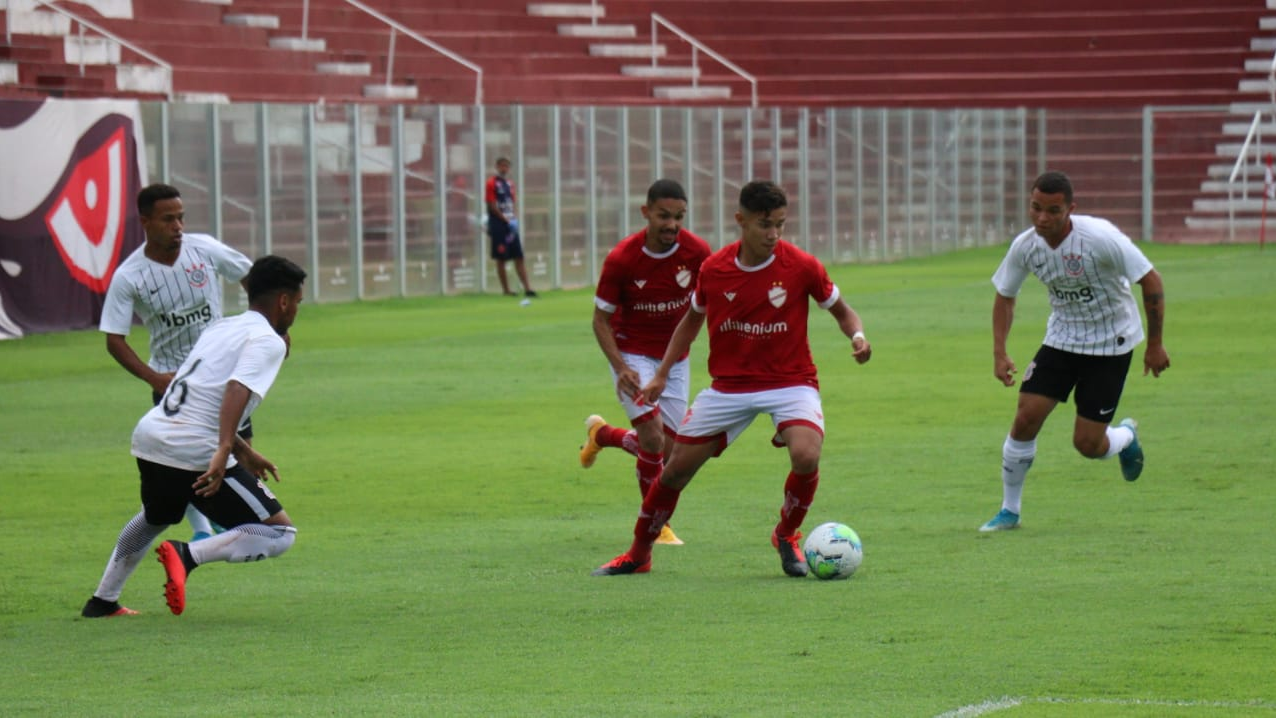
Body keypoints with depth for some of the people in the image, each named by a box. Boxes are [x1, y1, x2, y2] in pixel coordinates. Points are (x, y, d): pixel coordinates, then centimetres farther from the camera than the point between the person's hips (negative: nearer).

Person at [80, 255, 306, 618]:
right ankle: (188, 555, -19)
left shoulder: (219, 328, 21)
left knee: (155, 519, 38)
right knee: (280, 533, -4)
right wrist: (225, 451, -34)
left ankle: (102, 601, 43)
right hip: (194, 453, -8)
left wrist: (243, 451, 37)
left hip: (148, 437, 8)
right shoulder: (268, 341, -5)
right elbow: (237, 390, -23)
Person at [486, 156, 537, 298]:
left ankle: (527, 288, 1)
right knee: (501, 259, -2)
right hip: (498, 225, -7)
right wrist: (506, 220, -15)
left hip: (510, 225, 7)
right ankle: (506, 290, 2)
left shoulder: (509, 184, 15)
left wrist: (514, 220, 1)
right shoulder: (492, 183, -6)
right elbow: (492, 206, -11)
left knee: (519, 257, 3)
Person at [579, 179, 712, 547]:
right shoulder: (621, 259, -21)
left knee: (668, 450, 6)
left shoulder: (697, 252, -14)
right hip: (633, 354, -4)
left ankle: (602, 434, 36)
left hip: (675, 357, 4)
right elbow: (601, 320, -12)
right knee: (653, 438, -18)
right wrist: (620, 368, -24)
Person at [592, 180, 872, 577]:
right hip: (729, 385, 2)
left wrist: (857, 336, -20)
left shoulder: (801, 267, -13)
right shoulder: (713, 269, -6)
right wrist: (661, 375, 10)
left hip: (790, 381, -2)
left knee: (806, 455, -29)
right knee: (676, 467, 3)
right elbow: (692, 320, 14)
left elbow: (842, 310, 2)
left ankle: (787, 535, 2)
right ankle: (637, 555, 25)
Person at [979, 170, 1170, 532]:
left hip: (1110, 343, -4)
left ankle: (1126, 437, 32)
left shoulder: (1100, 237, -26)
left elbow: (1151, 281, -18)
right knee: (1026, 418, -10)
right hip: (1061, 338, 4)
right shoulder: (1025, 247, -11)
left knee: (1087, 444, -6)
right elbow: (1005, 295, 6)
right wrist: (999, 353, -4)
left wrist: (1155, 344, -13)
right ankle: (1009, 511, 8)